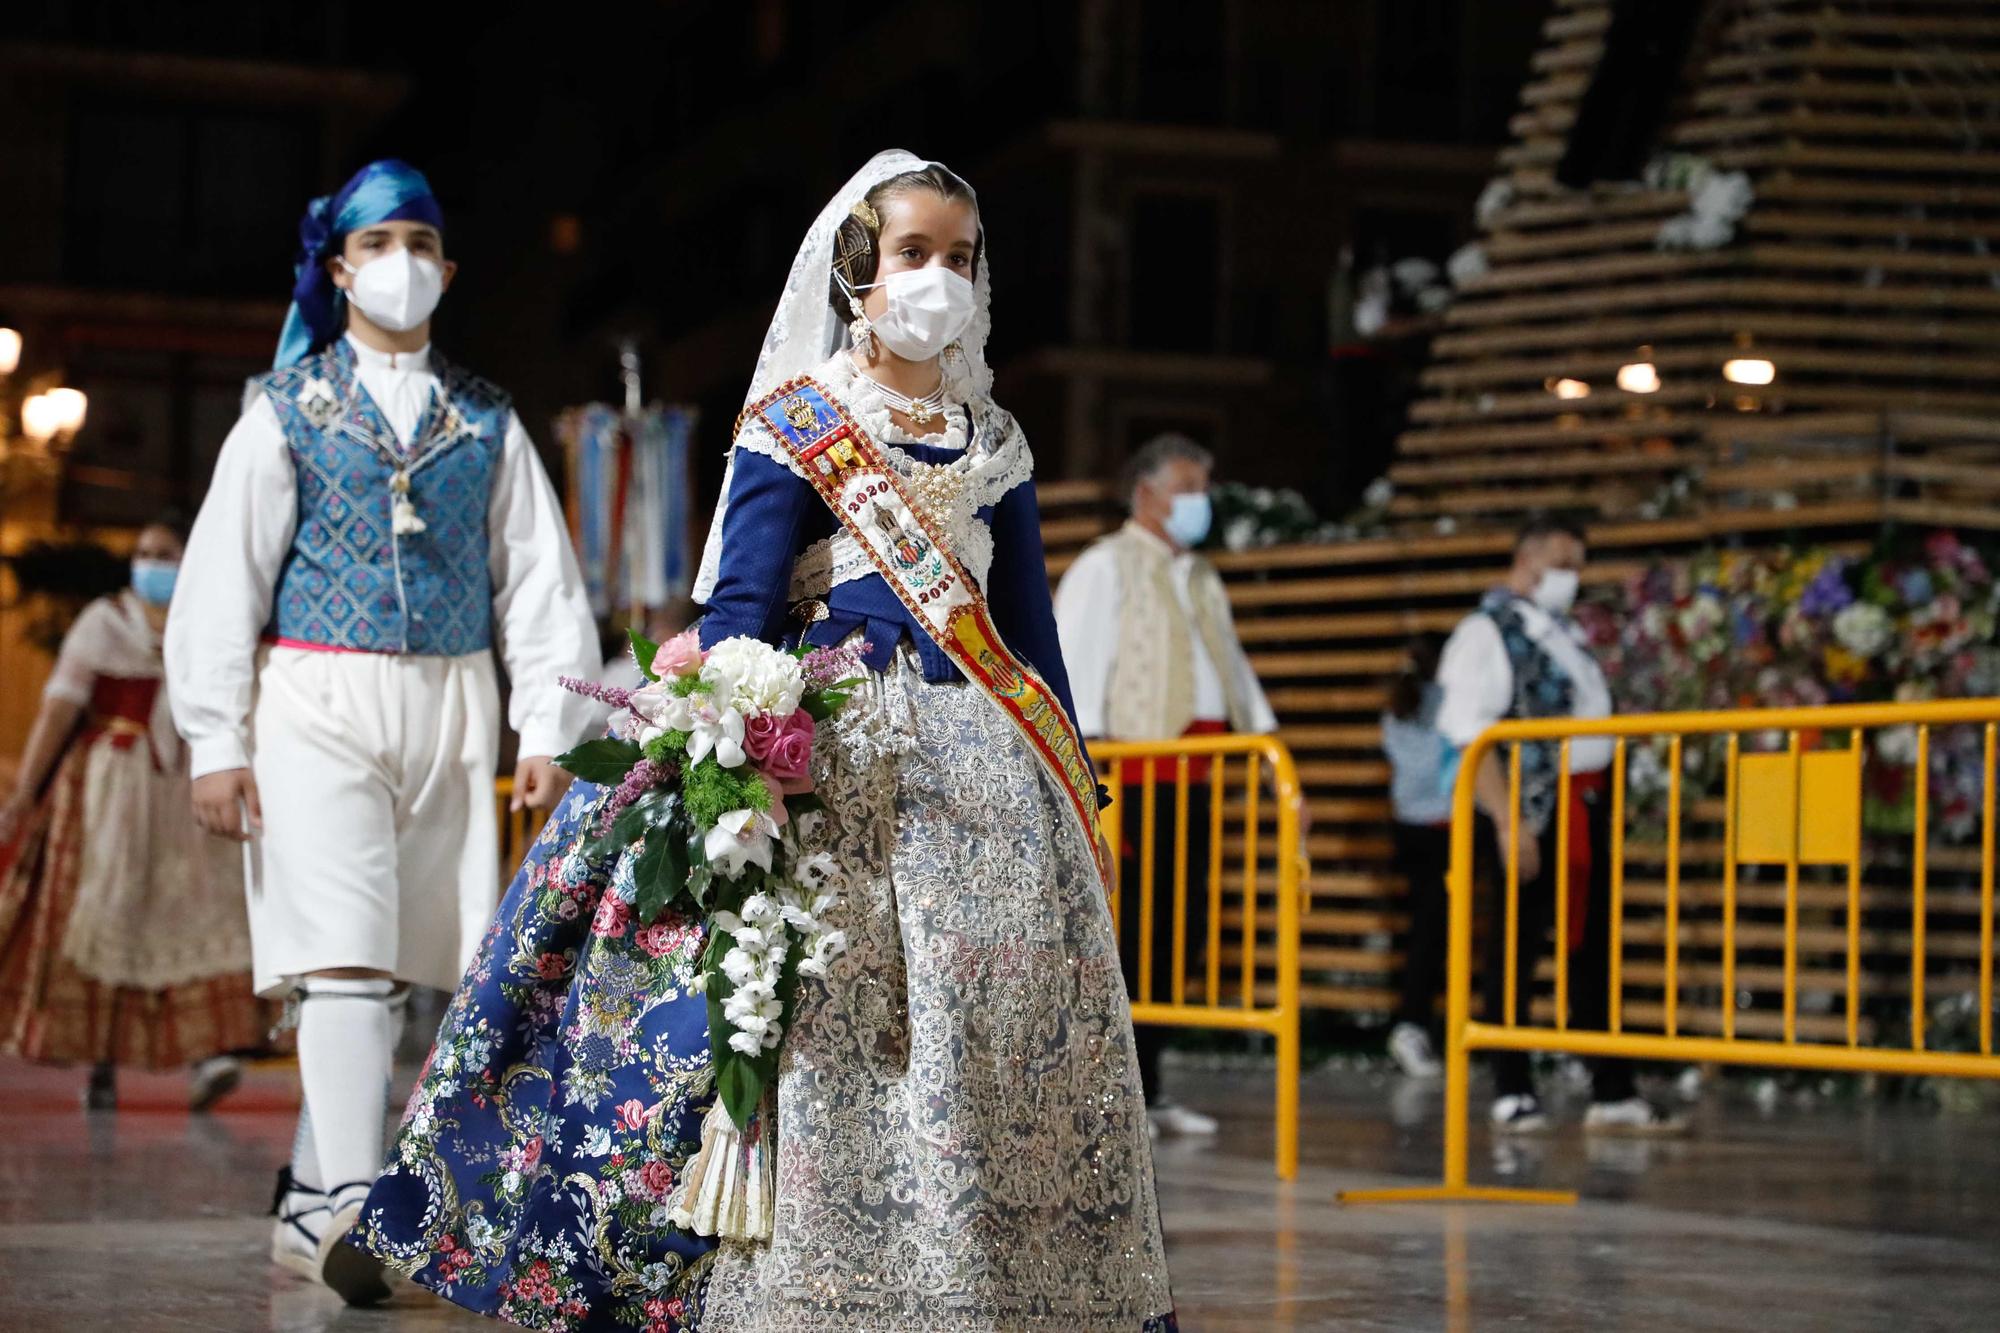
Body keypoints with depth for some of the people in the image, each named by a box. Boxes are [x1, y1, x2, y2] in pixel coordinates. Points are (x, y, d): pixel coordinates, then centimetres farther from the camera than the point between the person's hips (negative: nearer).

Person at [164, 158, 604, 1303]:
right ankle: (351, 1207, -23)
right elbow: (224, 577, 2)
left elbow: (539, 576, 10)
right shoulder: (288, 408, 6)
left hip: (452, 708, 3)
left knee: (404, 958, 4)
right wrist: (218, 743, -5)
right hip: (318, 698, -3)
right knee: (343, 950, -16)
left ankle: (309, 1210, 16)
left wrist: (547, 728, 0)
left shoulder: (486, 421, 13)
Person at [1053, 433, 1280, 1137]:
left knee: (1180, 926, 7)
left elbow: (1232, 664, 25)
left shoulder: (1201, 579, 23)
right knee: (1126, 931, -10)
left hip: (1192, 775, 8)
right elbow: (1072, 662, -8)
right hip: (1134, 767, -8)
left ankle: (1146, 1086, 14)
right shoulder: (1104, 567, -1)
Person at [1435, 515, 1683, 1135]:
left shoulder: (1563, 632, 18)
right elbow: (1471, 734, -15)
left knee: (1594, 950, 8)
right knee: (1516, 950, -1)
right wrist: (1508, 822, -21)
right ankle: (1512, 1094, 7)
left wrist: (1603, 803, 15)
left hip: (1584, 805, 8)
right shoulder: (1489, 630, -7)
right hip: (1529, 813, -8)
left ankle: (1612, 1094, 12)